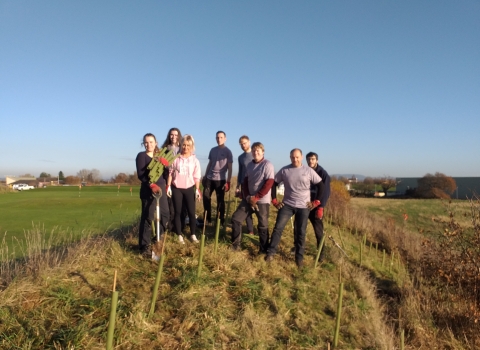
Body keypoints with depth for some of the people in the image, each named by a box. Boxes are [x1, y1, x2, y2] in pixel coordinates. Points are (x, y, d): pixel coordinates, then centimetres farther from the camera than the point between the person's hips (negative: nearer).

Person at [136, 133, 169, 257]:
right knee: (147, 218, -8)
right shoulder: (141, 156, -4)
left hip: (160, 188, 7)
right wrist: (152, 185, -28)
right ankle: (144, 247, 1)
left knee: (165, 213, 13)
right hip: (148, 190, -7)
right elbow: (140, 174, -15)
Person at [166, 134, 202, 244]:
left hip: (189, 189, 0)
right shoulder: (176, 158, 0)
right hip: (176, 188, 0)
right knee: (178, 212, 6)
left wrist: (197, 190, -3)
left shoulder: (195, 160, 1)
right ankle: (180, 236, 16)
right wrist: (168, 186, -2)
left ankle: (193, 235, 15)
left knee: (191, 212, 1)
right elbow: (170, 173, 3)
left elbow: (196, 176, 2)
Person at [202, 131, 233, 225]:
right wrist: (205, 176, 15)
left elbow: (229, 168, -5)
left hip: (220, 179, -5)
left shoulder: (228, 152, -3)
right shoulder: (213, 150, 11)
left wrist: (228, 182, -11)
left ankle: (221, 220, 11)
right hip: (209, 178, 5)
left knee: (220, 200, 1)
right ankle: (207, 218, 18)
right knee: (206, 197, 5)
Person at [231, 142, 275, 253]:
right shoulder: (250, 165, 9)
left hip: (262, 201, -6)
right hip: (248, 199, 6)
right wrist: (247, 196, -6)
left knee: (263, 226, 3)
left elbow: (269, 184, -16)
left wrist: (256, 197, -17)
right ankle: (235, 244, 17)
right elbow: (245, 182, 10)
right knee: (236, 218, 3)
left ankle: (264, 249, 19)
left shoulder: (268, 165, -10)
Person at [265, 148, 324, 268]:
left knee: (300, 233, 4)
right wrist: (274, 200, 2)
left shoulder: (308, 171, -3)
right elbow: (273, 184, 7)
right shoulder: (284, 170, -1)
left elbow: (321, 185, 2)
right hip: (287, 205, 1)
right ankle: (270, 253, 3)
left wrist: (316, 202, -2)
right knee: (278, 228, -7)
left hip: (303, 207, 0)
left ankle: (299, 257, 17)